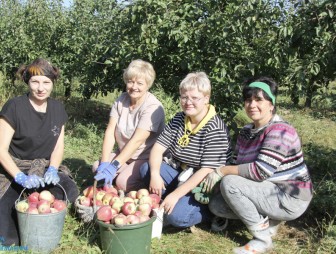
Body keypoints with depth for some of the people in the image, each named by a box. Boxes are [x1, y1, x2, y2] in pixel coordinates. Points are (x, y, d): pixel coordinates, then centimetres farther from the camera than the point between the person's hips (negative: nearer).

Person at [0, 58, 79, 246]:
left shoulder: (57, 108, 4)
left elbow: (59, 146, 6)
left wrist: (52, 170, -13)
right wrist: (21, 177, -25)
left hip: (44, 168, 5)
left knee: (70, 192, -28)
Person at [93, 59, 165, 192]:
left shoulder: (153, 107, -20)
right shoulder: (121, 100, -2)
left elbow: (137, 140, -28)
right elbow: (110, 131, -9)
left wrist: (114, 166, -34)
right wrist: (105, 163, -21)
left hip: (146, 158, -6)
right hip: (123, 154, 6)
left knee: (123, 182, -25)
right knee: (97, 167, -14)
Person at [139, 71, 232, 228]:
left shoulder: (215, 129, -19)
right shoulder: (179, 119, 3)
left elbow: (207, 171, -24)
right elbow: (158, 147, -1)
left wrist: (176, 194, -27)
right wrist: (155, 174, -21)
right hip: (178, 173, 7)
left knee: (176, 216, -28)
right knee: (146, 168, -13)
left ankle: (211, 211, 0)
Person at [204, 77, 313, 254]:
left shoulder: (279, 131, -20)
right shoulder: (246, 132, 7)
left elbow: (261, 171, -28)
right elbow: (237, 165, 7)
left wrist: (221, 171, -21)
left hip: (290, 199, -8)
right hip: (269, 192, 9)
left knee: (229, 183, -24)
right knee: (216, 205, -2)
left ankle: (262, 238, -10)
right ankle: (266, 219, 9)